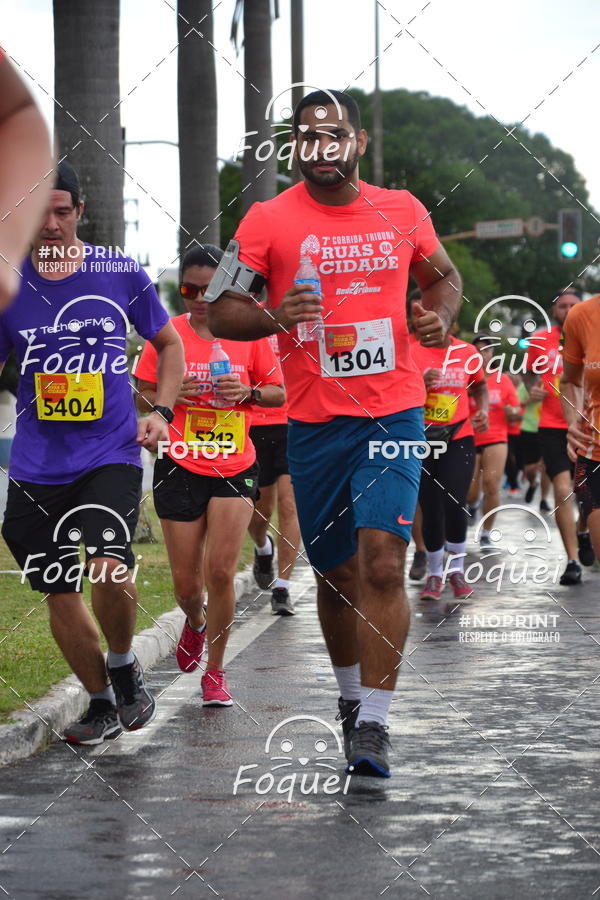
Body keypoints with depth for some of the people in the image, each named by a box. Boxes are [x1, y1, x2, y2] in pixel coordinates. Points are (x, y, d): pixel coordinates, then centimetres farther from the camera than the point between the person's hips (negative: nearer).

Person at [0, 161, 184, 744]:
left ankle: (124, 663, 6)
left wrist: (160, 411, 2)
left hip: (111, 456, -2)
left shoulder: (121, 275, 0)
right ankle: (101, 702, 27)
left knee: (109, 571, -23)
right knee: (60, 592, 8)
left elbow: (169, 344, 14)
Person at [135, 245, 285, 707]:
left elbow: (279, 393, 6)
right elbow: (143, 397, 7)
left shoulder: (250, 333, -1)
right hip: (180, 467, 1)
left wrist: (248, 392, -14)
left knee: (220, 572, -11)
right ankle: (196, 622, 41)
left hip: (235, 466, -1)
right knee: (186, 582, 4)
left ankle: (215, 672, 5)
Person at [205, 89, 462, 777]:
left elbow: (442, 275, 22)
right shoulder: (269, 220, -2)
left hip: (393, 416, 0)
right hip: (314, 424, 1)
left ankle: (372, 723, -14)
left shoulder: (402, 211, 4)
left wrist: (440, 315, 0)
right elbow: (219, 312, 0)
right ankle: (351, 691, 36)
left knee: (382, 560, -16)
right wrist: (275, 316, -19)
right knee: (336, 571, 12)